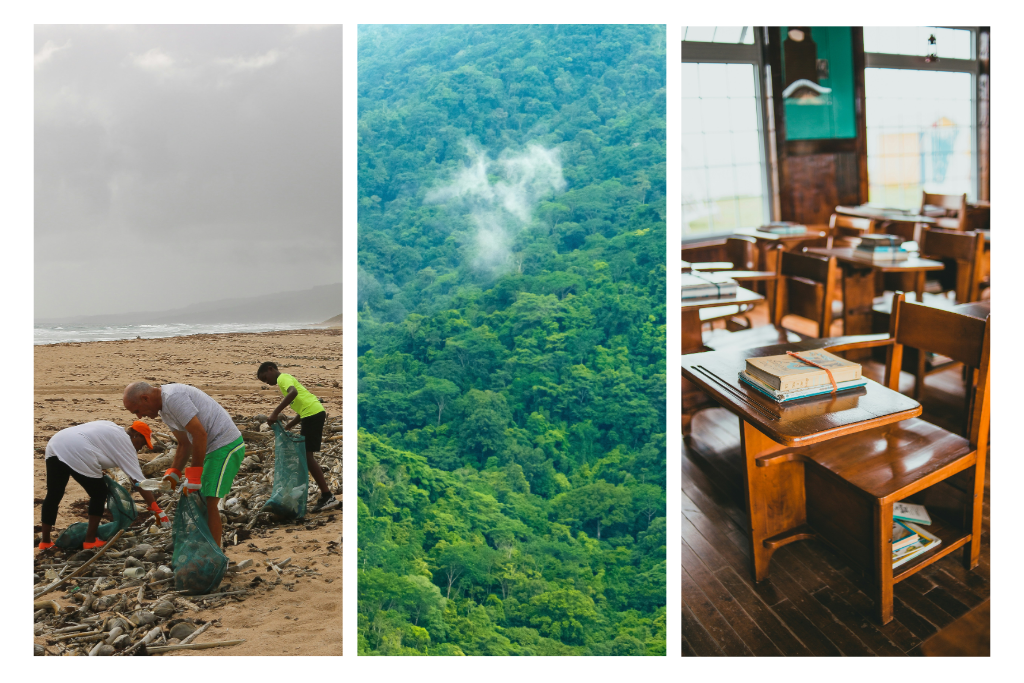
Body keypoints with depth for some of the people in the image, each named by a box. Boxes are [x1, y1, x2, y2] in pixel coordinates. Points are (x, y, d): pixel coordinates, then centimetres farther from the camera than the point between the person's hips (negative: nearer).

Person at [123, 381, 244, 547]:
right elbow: (184, 444, 20)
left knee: (209, 502, -10)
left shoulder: (173, 397, -19)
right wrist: (173, 473, 8)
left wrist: (194, 474, -18)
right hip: (213, 447, 10)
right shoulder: (164, 409, 14)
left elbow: (200, 434, -23)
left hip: (226, 445, -10)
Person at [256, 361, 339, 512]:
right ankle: (325, 495, 17)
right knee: (305, 455, 15)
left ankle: (328, 497, -10)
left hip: (312, 413, -10)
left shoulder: (283, 378, -3)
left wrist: (275, 413, -27)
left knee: (307, 456, -9)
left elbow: (293, 392, -27)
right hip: (313, 413, 10)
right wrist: (286, 428, 22)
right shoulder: (287, 379, 27)